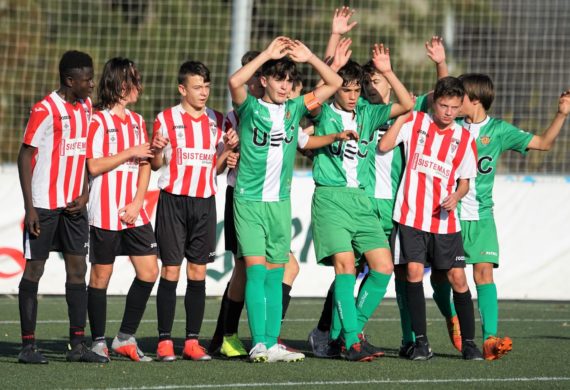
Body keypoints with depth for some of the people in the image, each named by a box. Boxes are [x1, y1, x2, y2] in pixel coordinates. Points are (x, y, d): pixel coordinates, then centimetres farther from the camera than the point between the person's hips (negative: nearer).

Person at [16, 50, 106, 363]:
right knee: (34, 269, -2)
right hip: (44, 205, -7)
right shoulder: (45, 110, -11)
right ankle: (28, 346, 1)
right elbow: (25, 156, -11)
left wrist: (84, 194, 5)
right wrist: (29, 207, -15)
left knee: (78, 268, 4)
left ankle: (78, 345, 6)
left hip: (73, 205, 7)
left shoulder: (86, 107, 10)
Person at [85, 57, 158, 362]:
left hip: (134, 212, 6)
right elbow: (93, 166, -14)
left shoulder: (137, 121, 14)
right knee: (101, 275, 1)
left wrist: (137, 203, -1)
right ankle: (98, 342, 10)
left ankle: (126, 338, 9)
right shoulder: (98, 121, -7)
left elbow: (144, 165, 12)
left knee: (149, 271, -1)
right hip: (105, 212, -6)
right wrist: (130, 152, -13)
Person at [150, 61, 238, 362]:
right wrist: (157, 150, -15)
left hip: (204, 201, 3)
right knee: (170, 270, -5)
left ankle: (192, 341, 7)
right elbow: (155, 164, 6)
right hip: (173, 201, -3)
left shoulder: (217, 121, 10)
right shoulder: (166, 119, 0)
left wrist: (228, 149, -2)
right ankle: (164, 341, -1)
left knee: (198, 272, 3)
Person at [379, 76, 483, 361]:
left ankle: (468, 342, 8)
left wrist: (456, 196, -10)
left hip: (445, 220, 1)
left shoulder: (464, 139, 6)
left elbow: (464, 180, 11)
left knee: (457, 277, -3)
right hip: (411, 216, -1)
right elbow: (384, 146, -6)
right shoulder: (415, 122, 3)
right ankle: (420, 342, -3)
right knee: (414, 272, -11)